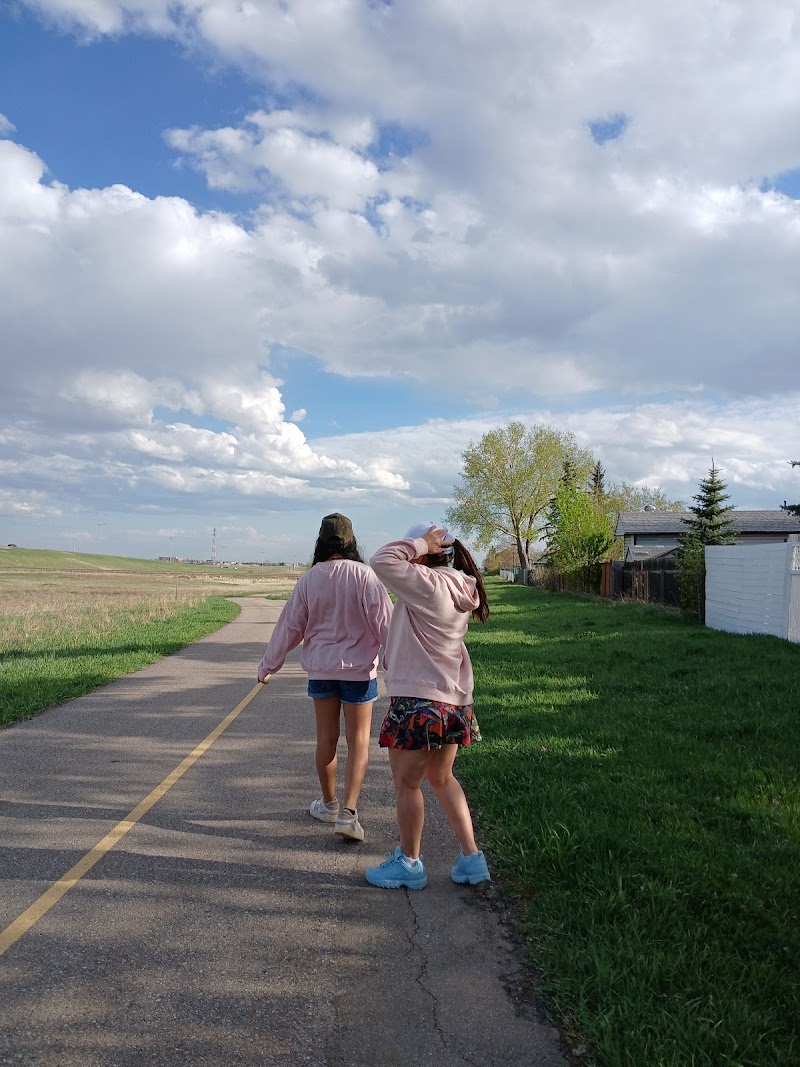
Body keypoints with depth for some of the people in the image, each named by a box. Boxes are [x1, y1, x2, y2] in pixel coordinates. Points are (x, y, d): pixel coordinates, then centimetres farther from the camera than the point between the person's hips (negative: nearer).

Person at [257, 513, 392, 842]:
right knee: (358, 742, 4)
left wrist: (267, 665, 12)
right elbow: (384, 622, -12)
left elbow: (289, 627, 1)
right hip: (359, 669, -3)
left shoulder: (309, 580, -4)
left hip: (321, 668, 3)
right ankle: (348, 813, -4)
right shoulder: (364, 575, -13)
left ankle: (328, 804, 32)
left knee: (326, 738, 16)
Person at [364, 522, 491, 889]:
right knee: (442, 778, 22)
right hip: (454, 702, 9)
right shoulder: (457, 588, 8)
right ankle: (471, 858, 24)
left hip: (419, 703, -9)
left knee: (406, 783, 8)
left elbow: (382, 561, -23)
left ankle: (409, 863, 23)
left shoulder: (428, 584, -19)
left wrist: (420, 543, -14)